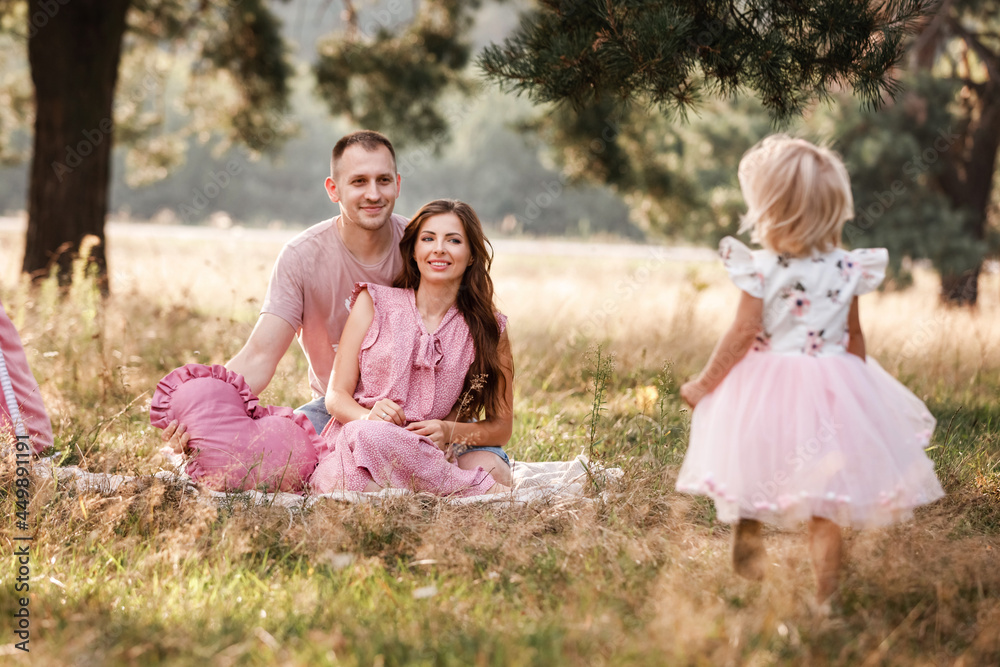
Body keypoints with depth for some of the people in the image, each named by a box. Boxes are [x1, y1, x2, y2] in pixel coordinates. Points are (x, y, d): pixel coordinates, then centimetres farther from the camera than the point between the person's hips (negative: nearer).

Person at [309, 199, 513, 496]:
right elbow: (336, 396, 6)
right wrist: (368, 417, -19)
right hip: (349, 456, 2)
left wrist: (450, 432, -9)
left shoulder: (489, 328, 10)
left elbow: (502, 426, 14)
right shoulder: (374, 302, 9)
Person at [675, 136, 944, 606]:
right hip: (830, 387, 3)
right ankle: (825, 594, 11)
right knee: (824, 505, 8)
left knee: (749, 483, 17)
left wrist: (703, 384, -1)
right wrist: (856, 390, 20)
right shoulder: (846, 269, -2)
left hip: (766, 390, -3)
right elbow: (854, 337, 6)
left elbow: (743, 334, -12)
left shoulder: (762, 269, -14)